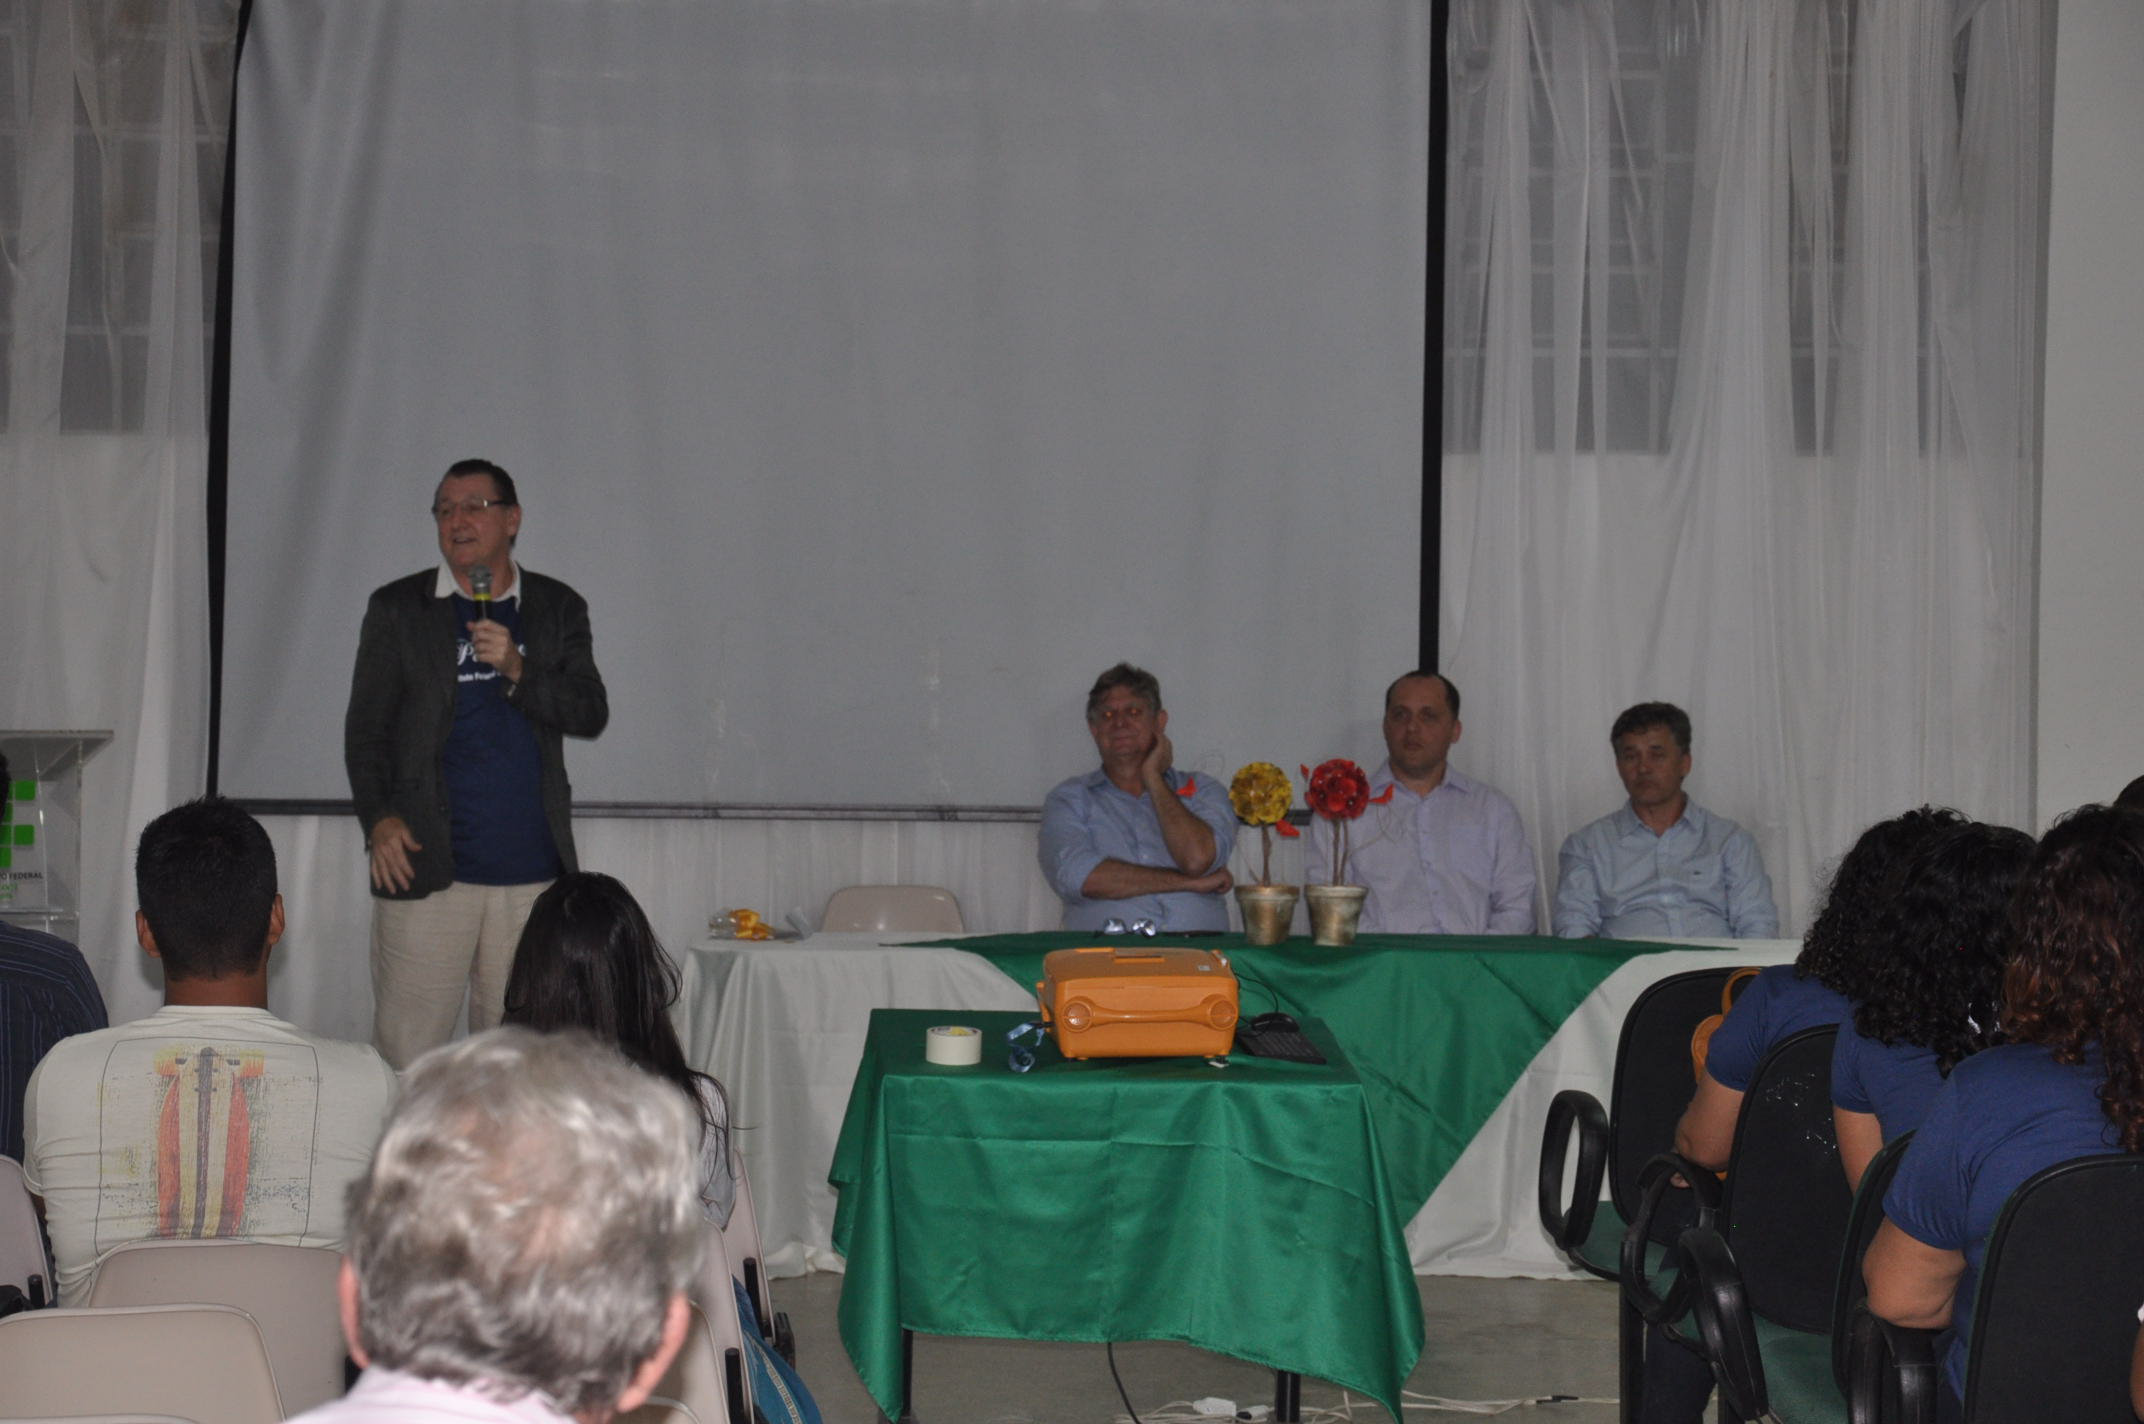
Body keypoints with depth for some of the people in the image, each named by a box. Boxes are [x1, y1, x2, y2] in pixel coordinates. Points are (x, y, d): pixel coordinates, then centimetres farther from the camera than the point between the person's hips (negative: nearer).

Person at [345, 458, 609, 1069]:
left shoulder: (559, 609, 11)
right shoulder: (396, 608, 7)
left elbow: (591, 714, 3)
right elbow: (365, 728, 5)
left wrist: (517, 671, -13)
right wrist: (378, 819, -9)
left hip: (533, 873, 2)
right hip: (426, 867, -2)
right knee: (405, 1047, -5)